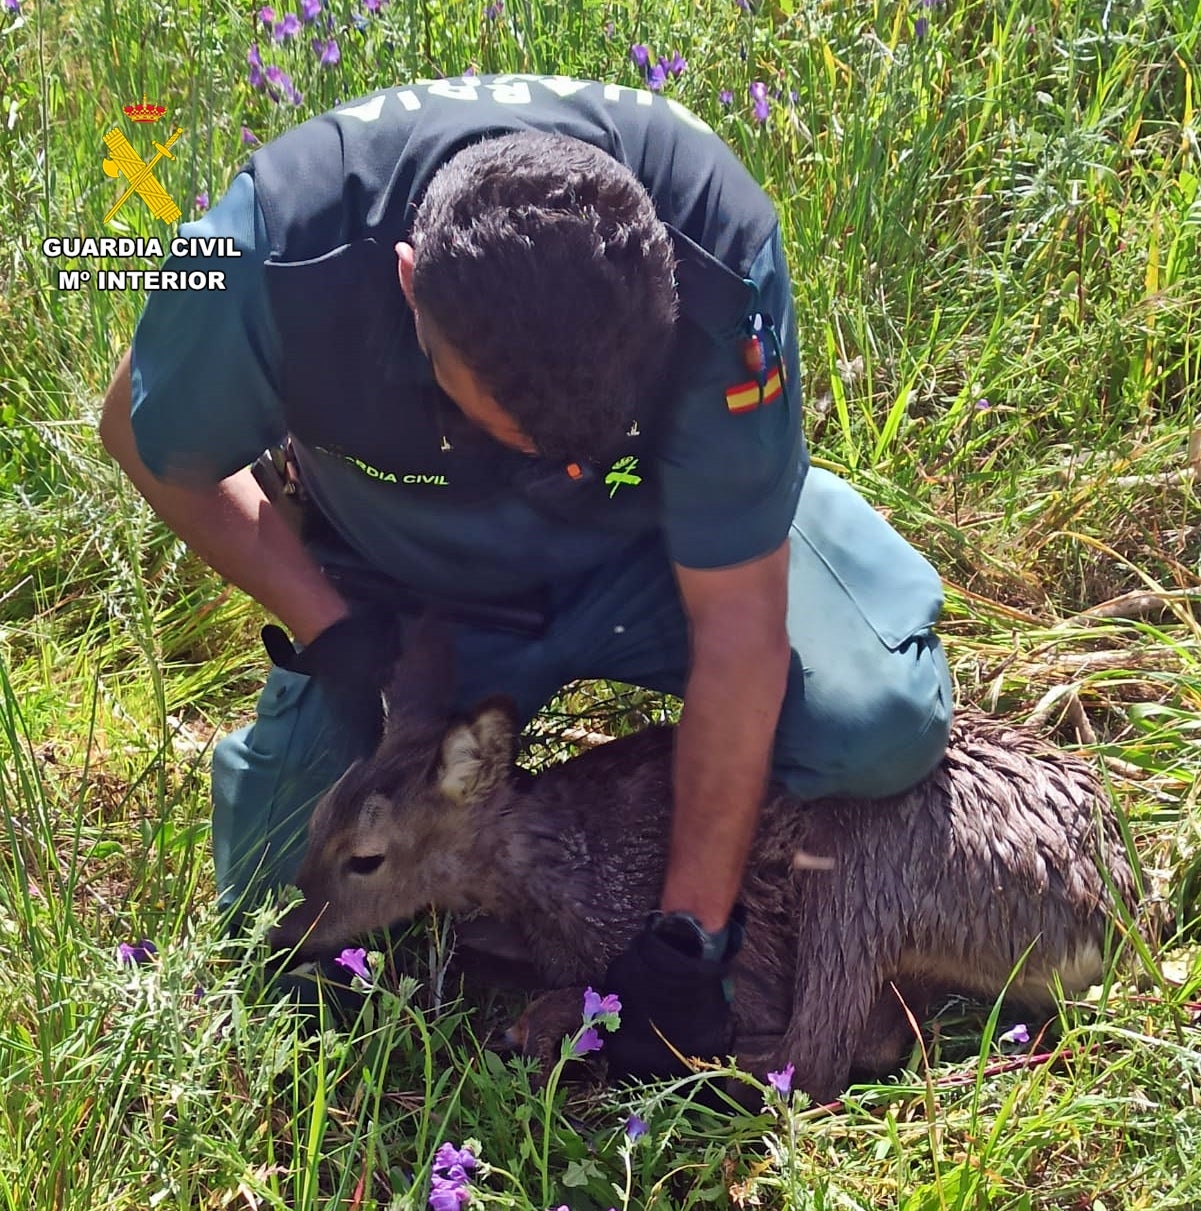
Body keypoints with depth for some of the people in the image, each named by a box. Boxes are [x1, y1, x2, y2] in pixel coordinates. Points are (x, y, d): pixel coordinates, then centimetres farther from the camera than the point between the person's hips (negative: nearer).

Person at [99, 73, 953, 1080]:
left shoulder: (718, 259, -35)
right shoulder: (276, 258, -35)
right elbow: (150, 442, -10)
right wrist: (331, 631, -18)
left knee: (884, 727, -24)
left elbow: (738, 630, -27)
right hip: (406, 585, 1)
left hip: (663, 539, -1)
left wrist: (687, 940, -23)